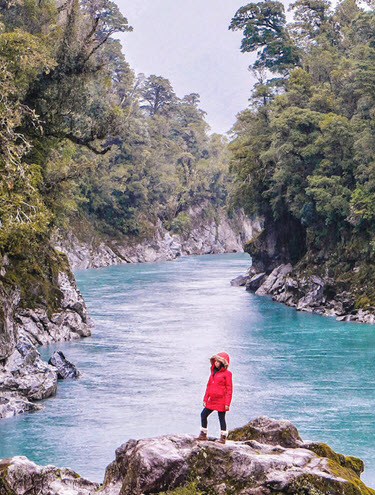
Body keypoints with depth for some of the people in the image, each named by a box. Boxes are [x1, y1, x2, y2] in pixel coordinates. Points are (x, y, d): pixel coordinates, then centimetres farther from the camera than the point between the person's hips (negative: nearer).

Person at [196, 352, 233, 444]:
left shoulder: (227, 373, -9)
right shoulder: (213, 372, 13)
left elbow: (229, 389, -10)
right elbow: (209, 386, 18)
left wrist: (227, 403, -14)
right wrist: (205, 399, 15)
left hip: (221, 401, -8)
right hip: (212, 400, 8)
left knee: (221, 418, 1)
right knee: (203, 415, 9)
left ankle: (223, 437, 12)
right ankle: (203, 434, 20)